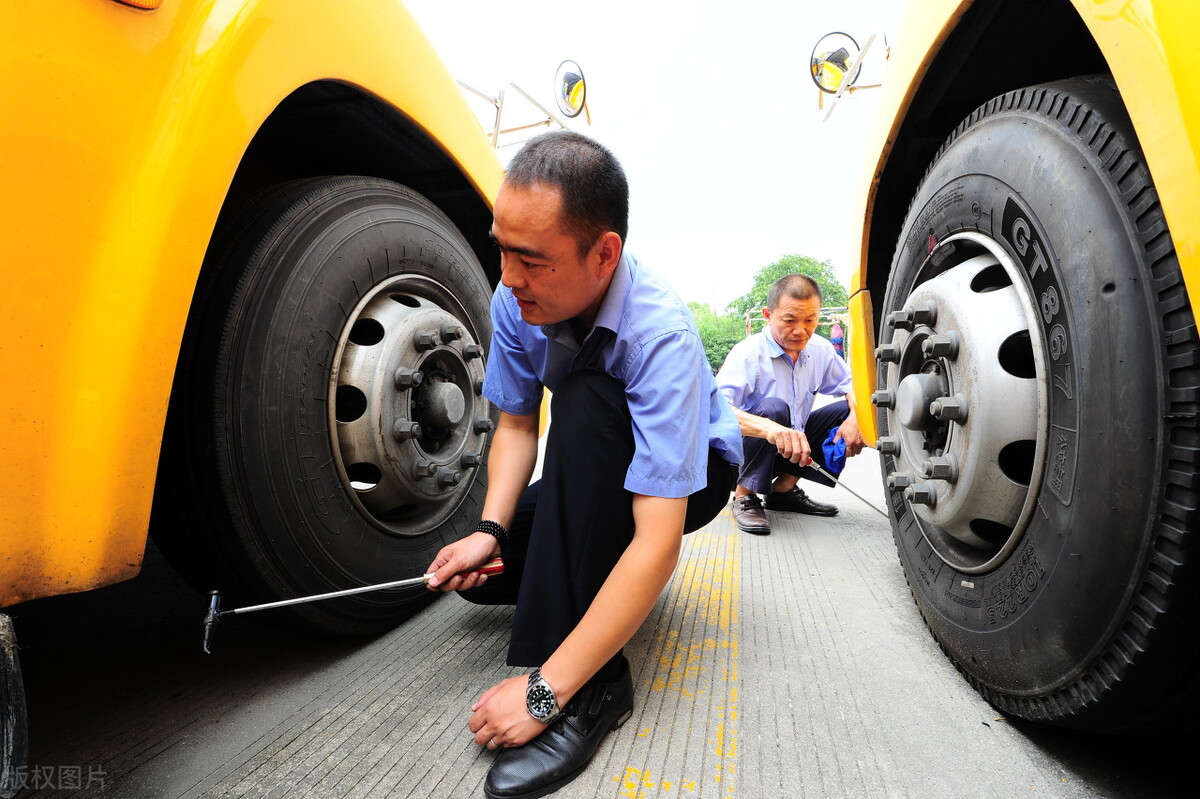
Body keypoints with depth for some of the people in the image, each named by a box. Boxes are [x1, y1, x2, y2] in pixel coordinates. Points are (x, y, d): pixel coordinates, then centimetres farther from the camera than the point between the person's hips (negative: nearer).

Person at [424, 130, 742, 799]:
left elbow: (660, 542, -39)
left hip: (693, 471, -5)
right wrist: (490, 531, -21)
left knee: (584, 400, -36)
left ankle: (591, 685, -28)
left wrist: (545, 690, -37)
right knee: (477, 570, -8)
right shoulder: (518, 301, -17)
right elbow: (517, 423, -5)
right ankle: (602, 571, 17)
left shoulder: (662, 336, -36)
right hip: (597, 471, 6)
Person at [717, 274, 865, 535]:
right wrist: (768, 428, -54)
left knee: (845, 410, -9)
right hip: (745, 450, -6)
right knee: (773, 408, -33)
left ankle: (784, 488, 0)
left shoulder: (820, 350, -2)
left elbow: (850, 385, 9)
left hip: (791, 448, 7)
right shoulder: (748, 354, -23)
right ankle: (744, 496, -15)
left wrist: (855, 417, -14)